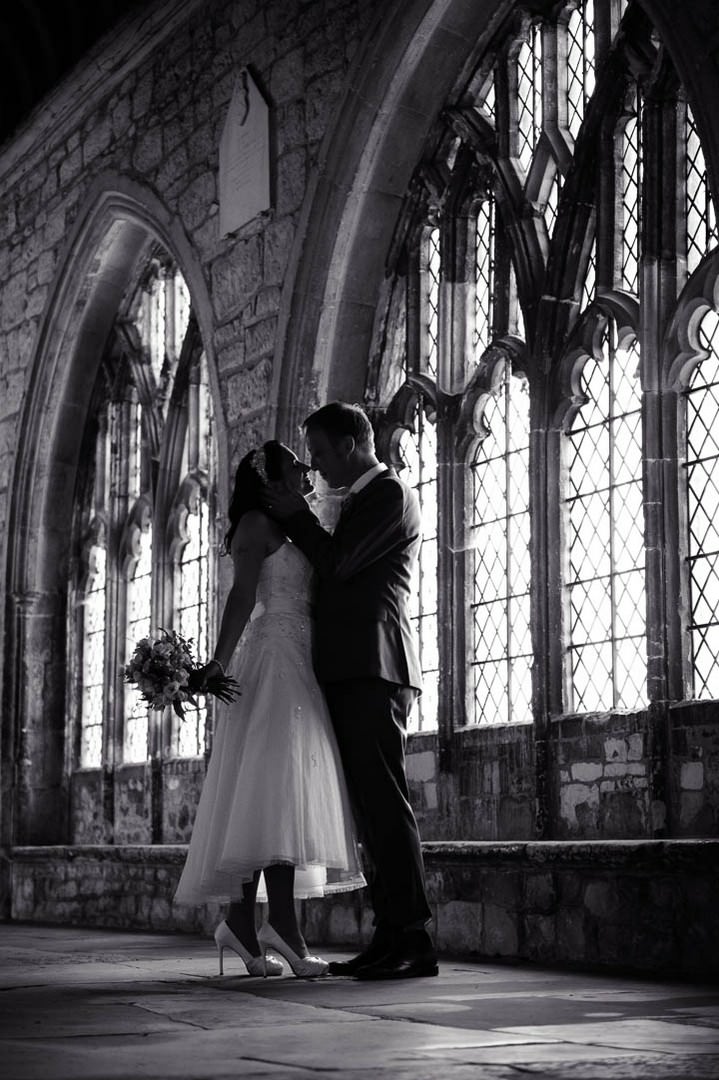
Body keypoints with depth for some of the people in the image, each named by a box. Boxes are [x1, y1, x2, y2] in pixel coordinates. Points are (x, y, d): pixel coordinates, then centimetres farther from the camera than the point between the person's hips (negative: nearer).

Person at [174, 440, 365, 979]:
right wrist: (220, 660, -23)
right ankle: (282, 924, -25)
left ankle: (243, 922, 0)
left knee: (261, 796, 3)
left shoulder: (289, 530, 27)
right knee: (280, 785, -18)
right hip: (275, 659, -10)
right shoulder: (257, 523, -1)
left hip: (298, 667, 10)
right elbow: (243, 596, -14)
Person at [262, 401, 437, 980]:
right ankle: (390, 938, 7)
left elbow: (339, 564, -11)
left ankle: (413, 942, -14)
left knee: (385, 801, -13)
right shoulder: (363, 499, 26)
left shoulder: (390, 494, -5)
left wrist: (297, 516, 1)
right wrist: (299, 522, 14)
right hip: (353, 672, 10)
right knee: (373, 805, 6)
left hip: (373, 669, -10)